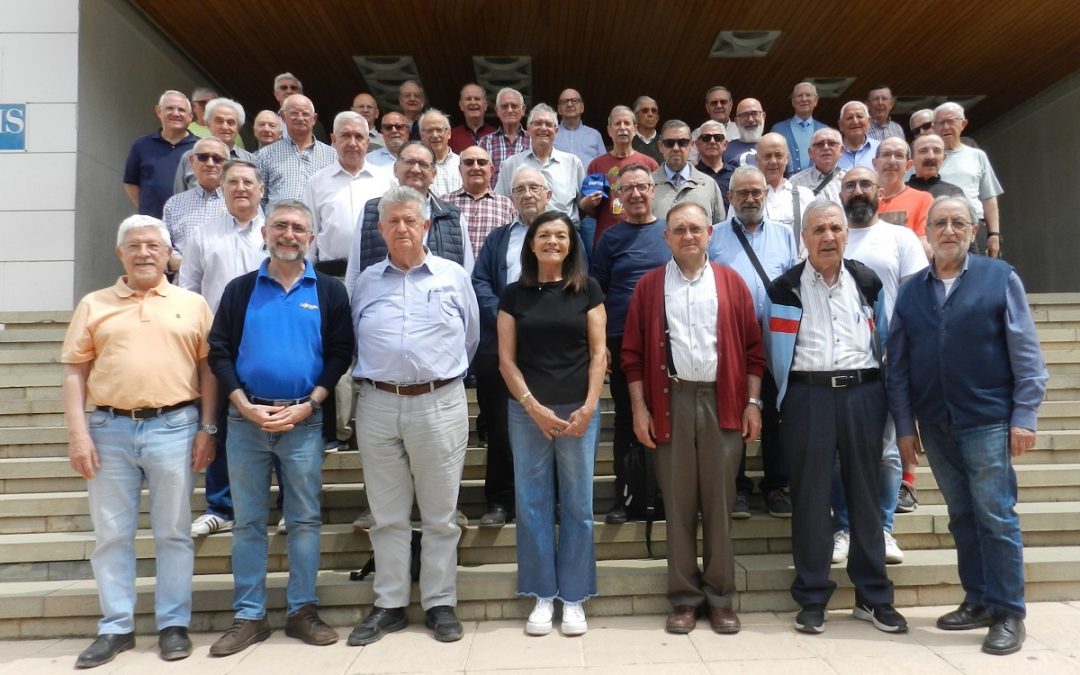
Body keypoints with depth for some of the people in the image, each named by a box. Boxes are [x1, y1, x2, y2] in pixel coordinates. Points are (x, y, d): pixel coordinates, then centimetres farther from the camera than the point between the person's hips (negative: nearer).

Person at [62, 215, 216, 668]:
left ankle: (174, 624, 17)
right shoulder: (94, 305, 9)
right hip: (109, 429, 2)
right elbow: (75, 372, 6)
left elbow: (208, 369, 5)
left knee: (173, 532, 6)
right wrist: (78, 433, -3)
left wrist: (207, 429, -2)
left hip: (174, 427, -1)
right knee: (111, 534, 9)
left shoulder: (193, 304, 7)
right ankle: (115, 628, 22)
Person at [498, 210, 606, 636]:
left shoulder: (587, 290, 4)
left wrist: (588, 407, -10)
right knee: (532, 503, 5)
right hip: (527, 411, 1)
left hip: (579, 411, 0)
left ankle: (573, 598, 18)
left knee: (577, 504, 5)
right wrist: (533, 406, -8)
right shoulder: (514, 294, 5)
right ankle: (542, 596, 18)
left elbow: (598, 353, 1)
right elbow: (506, 359, 2)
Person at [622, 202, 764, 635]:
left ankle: (721, 597, 18)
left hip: (723, 400, 1)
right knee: (678, 501, 5)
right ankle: (684, 596, 16)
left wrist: (752, 402, 0)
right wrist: (639, 408, -3)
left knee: (719, 500, 7)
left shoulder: (731, 283, 7)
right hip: (672, 401, 0)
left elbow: (752, 347, 6)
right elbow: (633, 352, 2)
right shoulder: (650, 286, 5)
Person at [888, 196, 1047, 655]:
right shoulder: (911, 291, 7)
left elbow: (1026, 354, -4)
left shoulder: (1000, 278, -1)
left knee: (995, 517, 0)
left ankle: (1008, 613, 13)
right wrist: (905, 426, 3)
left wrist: (1024, 416, -9)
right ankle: (978, 600, 26)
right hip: (935, 425, 4)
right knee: (962, 517, 13)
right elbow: (898, 364, 6)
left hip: (988, 421, -3)